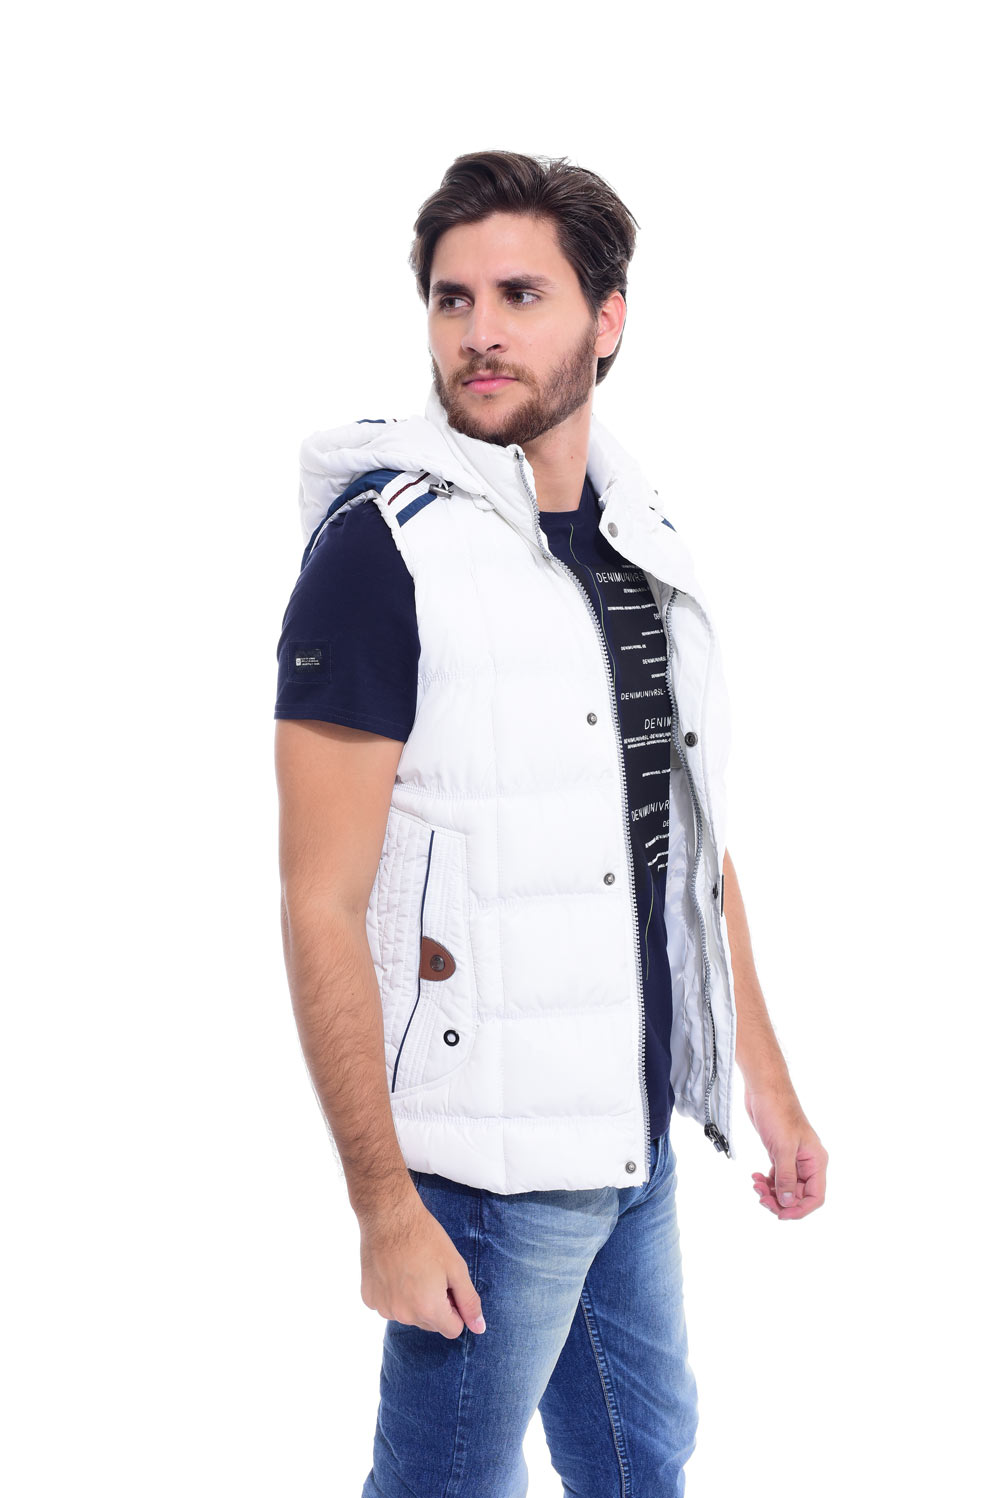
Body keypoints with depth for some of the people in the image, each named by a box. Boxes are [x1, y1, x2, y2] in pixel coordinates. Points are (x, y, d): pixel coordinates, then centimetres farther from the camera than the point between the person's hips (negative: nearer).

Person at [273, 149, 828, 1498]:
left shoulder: (646, 541, 7)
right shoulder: (383, 546, -15)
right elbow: (322, 907, -17)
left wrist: (767, 1081, 14)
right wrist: (386, 1208, -19)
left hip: (640, 1136, 7)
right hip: (490, 1164, -7)